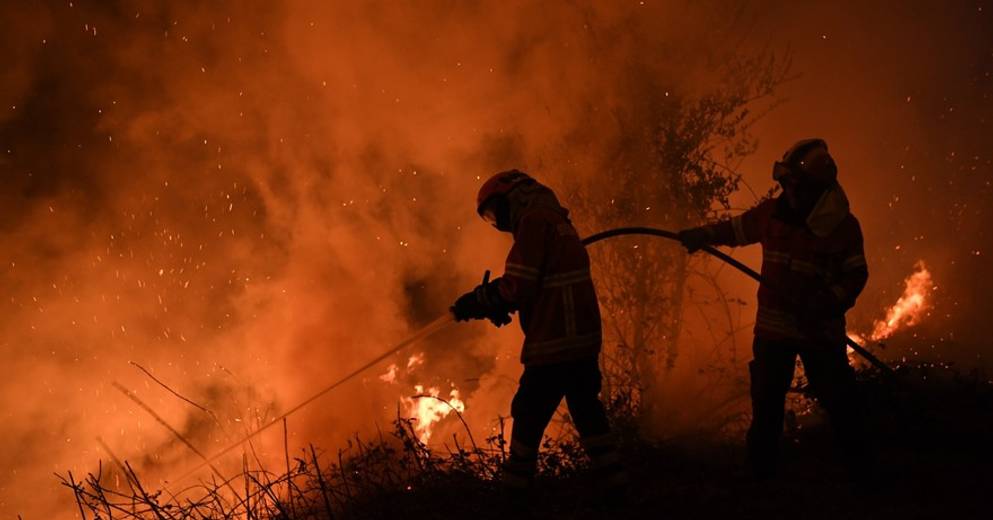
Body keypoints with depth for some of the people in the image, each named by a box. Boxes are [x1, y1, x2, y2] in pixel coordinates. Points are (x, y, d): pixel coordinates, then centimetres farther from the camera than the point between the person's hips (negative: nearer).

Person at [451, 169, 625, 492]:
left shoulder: (534, 221, -12)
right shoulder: (556, 220, 18)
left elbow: (517, 287, -18)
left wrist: (476, 301, -3)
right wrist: (487, 302, 8)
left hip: (555, 343, -10)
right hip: (583, 337, 10)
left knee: (529, 414, 0)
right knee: (586, 409, 17)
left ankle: (516, 485, 6)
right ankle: (612, 479, 20)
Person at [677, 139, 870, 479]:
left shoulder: (843, 226, -12)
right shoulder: (772, 213, -4)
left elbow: (856, 275, -8)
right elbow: (735, 229, 15)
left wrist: (827, 303, -22)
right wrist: (699, 236, 10)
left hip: (820, 329, -3)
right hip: (772, 324, 3)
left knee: (840, 401, -2)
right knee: (766, 403, 8)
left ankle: (859, 466, 12)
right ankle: (761, 469, 20)